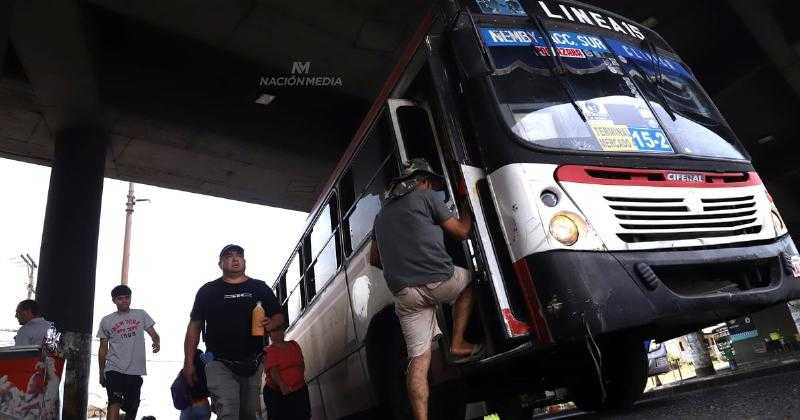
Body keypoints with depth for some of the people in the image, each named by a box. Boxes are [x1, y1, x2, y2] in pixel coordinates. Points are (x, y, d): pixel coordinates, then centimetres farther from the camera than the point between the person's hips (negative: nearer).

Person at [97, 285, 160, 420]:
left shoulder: (141, 315, 8)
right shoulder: (106, 321, 7)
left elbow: (154, 334, 6)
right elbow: (103, 349, 12)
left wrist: (157, 342, -18)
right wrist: (101, 373, 12)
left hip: (136, 370, 2)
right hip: (114, 369, -1)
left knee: (132, 408, 8)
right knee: (115, 404, -19)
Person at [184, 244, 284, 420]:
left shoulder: (260, 288, 9)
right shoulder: (208, 291, 5)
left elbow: (279, 316, 13)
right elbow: (194, 327, 6)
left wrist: (270, 324, -11)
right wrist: (189, 363, -1)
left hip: (252, 364, 3)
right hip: (220, 364, -2)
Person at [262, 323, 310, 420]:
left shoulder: (294, 344, 12)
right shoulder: (269, 351, -3)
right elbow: (273, 371, -18)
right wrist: (282, 385, -34)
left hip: (299, 391, 4)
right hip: (277, 394, -4)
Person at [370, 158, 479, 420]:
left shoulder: (382, 214, 25)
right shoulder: (426, 197, 7)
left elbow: (374, 259, 30)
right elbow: (462, 232, 12)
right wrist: (466, 209, 30)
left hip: (404, 293, 5)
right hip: (438, 280, -5)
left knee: (418, 359, 7)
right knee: (469, 281, 27)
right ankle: (458, 344, 19)